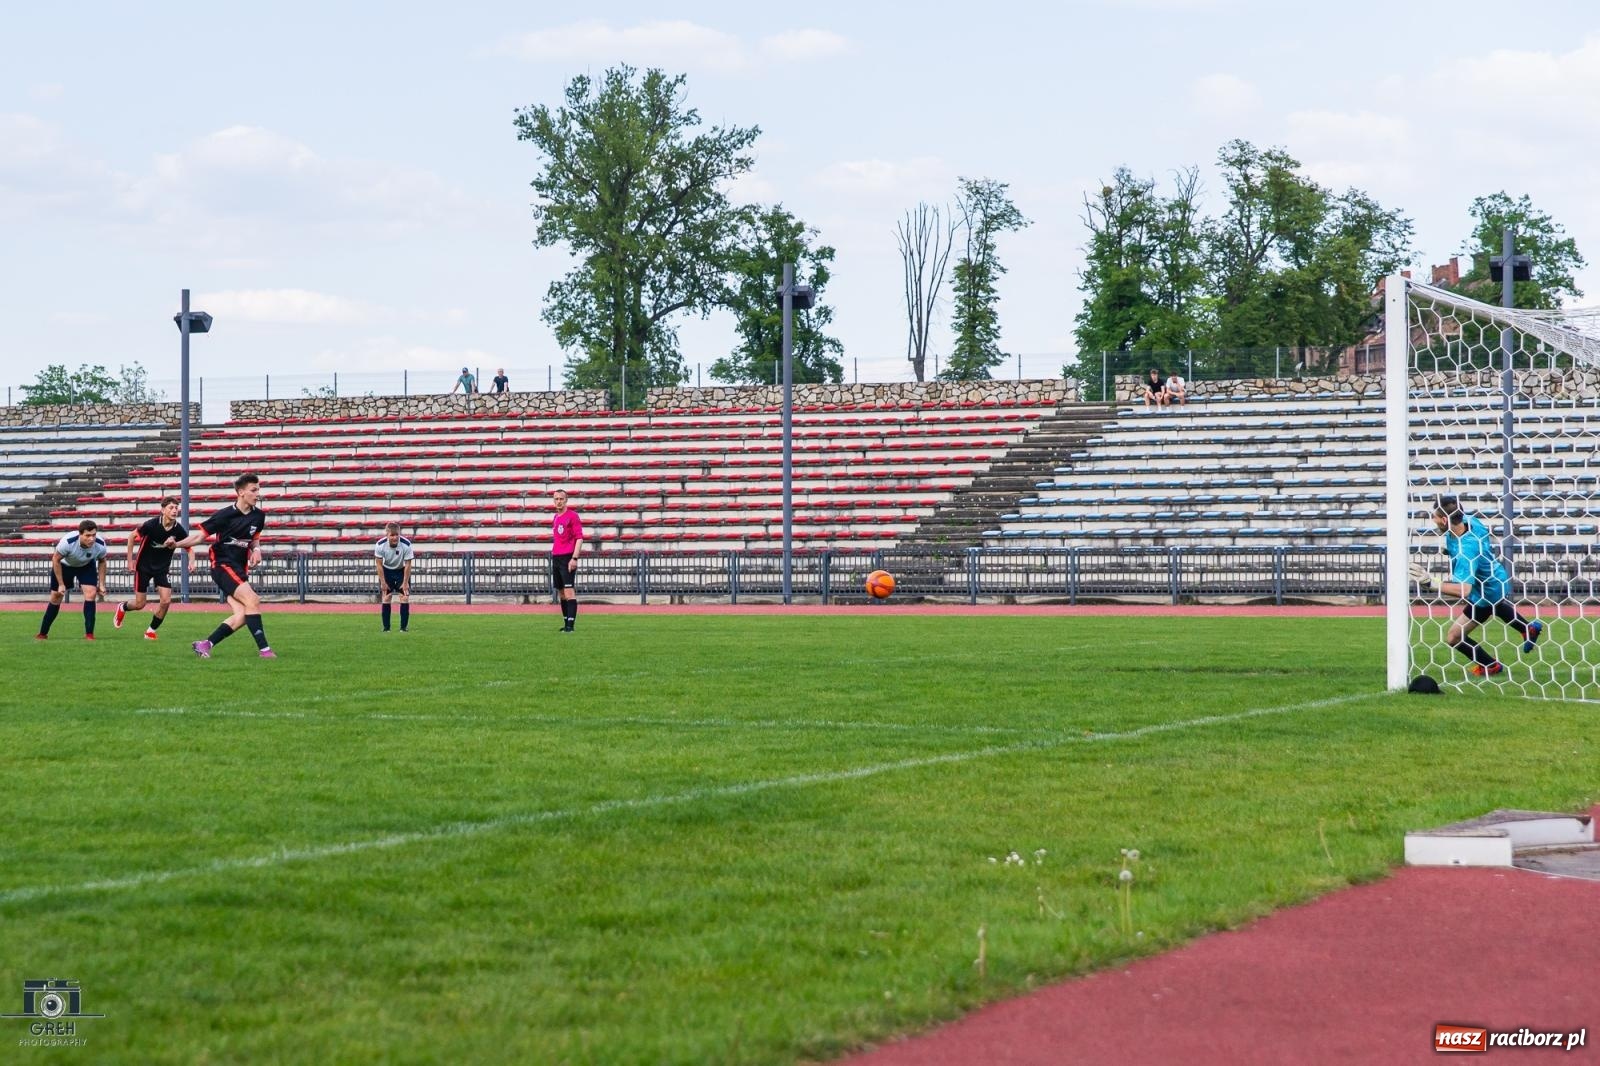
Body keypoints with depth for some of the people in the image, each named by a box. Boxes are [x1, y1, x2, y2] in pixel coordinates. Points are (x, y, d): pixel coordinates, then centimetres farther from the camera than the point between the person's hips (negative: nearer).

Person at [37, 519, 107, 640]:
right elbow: (56, 559, -22)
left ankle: (89, 634, -13)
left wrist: (101, 584, -8)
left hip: (87, 566, 1)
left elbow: (101, 562, -7)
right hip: (64, 565, -1)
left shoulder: (100, 545, -31)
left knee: (91, 593, -20)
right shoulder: (67, 542, -40)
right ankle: (43, 634, 25)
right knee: (56, 598, 7)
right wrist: (61, 584, -19)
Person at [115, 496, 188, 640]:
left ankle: (151, 631, 9)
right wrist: (130, 560, -7)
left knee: (166, 600, -12)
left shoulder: (179, 530, -15)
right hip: (144, 566, -3)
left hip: (162, 568, 3)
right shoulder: (152, 525, -24)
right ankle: (122, 608, 38)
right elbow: (132, 536, -9)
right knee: (140, 604, 2)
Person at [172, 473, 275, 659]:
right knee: (252, 600, -22)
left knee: (241, 616, -8)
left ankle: (205, 645, 1)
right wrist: (176, 544, -21)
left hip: (240, 570, 7)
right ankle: (265, 649, -20)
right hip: (223, 565, -7)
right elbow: (200, 535, -7)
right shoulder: (226, 515, -12)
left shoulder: (258, 516, 6)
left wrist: (256, 549, 1)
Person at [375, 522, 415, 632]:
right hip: (387, 571, 1)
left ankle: (403, 627, -3)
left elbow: (408, 565, -19)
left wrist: (405, 583, -16)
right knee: (386, 597, -4)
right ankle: (386, 627, 3)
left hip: (402, 571, -1)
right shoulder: (380, 545, -26)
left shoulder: (406, 545, -29)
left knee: (405, 597, -10)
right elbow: (379, 564, -14)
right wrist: (383, 582, -13)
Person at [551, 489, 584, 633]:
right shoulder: (555, 517, 17)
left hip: (567, 558, -8)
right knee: (561, 592, 10)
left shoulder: (572, 516, -7)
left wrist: (574, 558, -19)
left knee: (569, 591, -13)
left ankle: (571, 624, -16)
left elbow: (579, 538, -12)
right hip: (556, 557, 8)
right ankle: (566, 622, 16)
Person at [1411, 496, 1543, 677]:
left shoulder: (1466, 549, -45)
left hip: (1488, 593, -9)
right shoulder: (1467, 520, -18)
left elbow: (1464, 590, -55)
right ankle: (1529, 629, 64)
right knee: (1497, 606, 41)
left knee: (1454, 638, -2)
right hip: (1497, 579, 9)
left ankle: (1491, 666, 21)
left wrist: (1431, 583, -64)